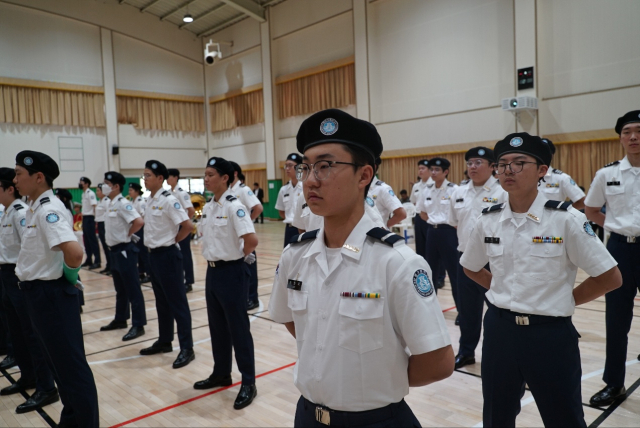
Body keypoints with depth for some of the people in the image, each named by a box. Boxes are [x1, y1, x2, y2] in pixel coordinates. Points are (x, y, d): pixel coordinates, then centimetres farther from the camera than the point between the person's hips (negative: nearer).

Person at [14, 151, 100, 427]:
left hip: (52, 294, -10)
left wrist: (69, 273, -18)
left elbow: (74, 251, -36)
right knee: (59, 362, 20)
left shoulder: (48, 210, -21)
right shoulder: (36, 208, 10)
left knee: (71, 364, 2)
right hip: (39, 293, 10)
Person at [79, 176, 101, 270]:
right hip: (84, 218, 9)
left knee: (93, 240, -8)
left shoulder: (90, 194, -12)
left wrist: (95, 219, -21)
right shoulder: (83, 194, 15)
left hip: (89, 218, -9)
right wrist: (83, 219, 14)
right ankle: (89, 260, 20)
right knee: (86, 240, 12)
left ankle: (97, 261, -5)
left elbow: (95, 207, -18)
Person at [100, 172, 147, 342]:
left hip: (124, 250, -9)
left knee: (133, 289, -3)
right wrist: (111, 241, 11)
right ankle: (120, 320, 31)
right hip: (114, 250, 10)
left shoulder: (123, 204, -17)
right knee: (120, 289, 19)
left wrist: (128, 234, -15)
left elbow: (139, 222, -30)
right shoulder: (110, 204, 11)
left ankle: (138, 325, 2)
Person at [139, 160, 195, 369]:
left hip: (167, 255, -9)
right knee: (162, 302, 17)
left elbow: (188, 226, -21)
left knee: (177, 303, -2)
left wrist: (172, 240, -7)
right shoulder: (149, 201, 9)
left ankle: (187, 349, 5)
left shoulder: (168, 200, -17)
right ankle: (164, 341, 30)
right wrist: (153, 245, 10)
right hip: (154, 255, 9)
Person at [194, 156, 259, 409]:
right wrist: (213, 257, 11)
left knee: (238, 328, 0)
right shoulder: (208, 207, 8)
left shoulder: (233, 206, -17)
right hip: (213, 271, 8)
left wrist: (240, 256, -10)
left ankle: (248, 383, 12)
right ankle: (221, 374, 32)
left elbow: (252, 240, -27)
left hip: (232, 272, -8)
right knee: (217, 326, 17)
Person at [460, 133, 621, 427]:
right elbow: (471, 269, 15)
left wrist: (564, 300, -3)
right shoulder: (488, 220, -2)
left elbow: (609, 278, -7)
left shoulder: (566, 219, -13)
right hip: (499, 330, 4)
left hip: (550, 334, -3)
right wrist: (503, 291, 4)